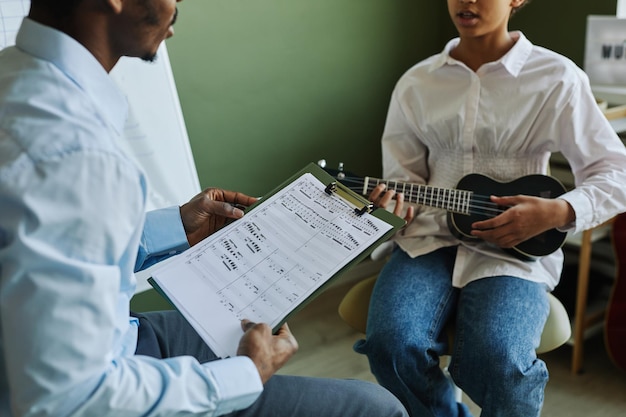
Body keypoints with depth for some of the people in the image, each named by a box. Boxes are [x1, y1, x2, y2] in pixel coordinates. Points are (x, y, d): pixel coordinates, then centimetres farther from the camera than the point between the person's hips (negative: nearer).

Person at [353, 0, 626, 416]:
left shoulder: (556, 77, 0)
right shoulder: (417, 82, 9)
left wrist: (558, 212, -17)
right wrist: (391, 201, -10)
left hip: (516, 246, -2)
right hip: (432, 237, 3)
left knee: (496, 360, -29)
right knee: (390, 342, -24)